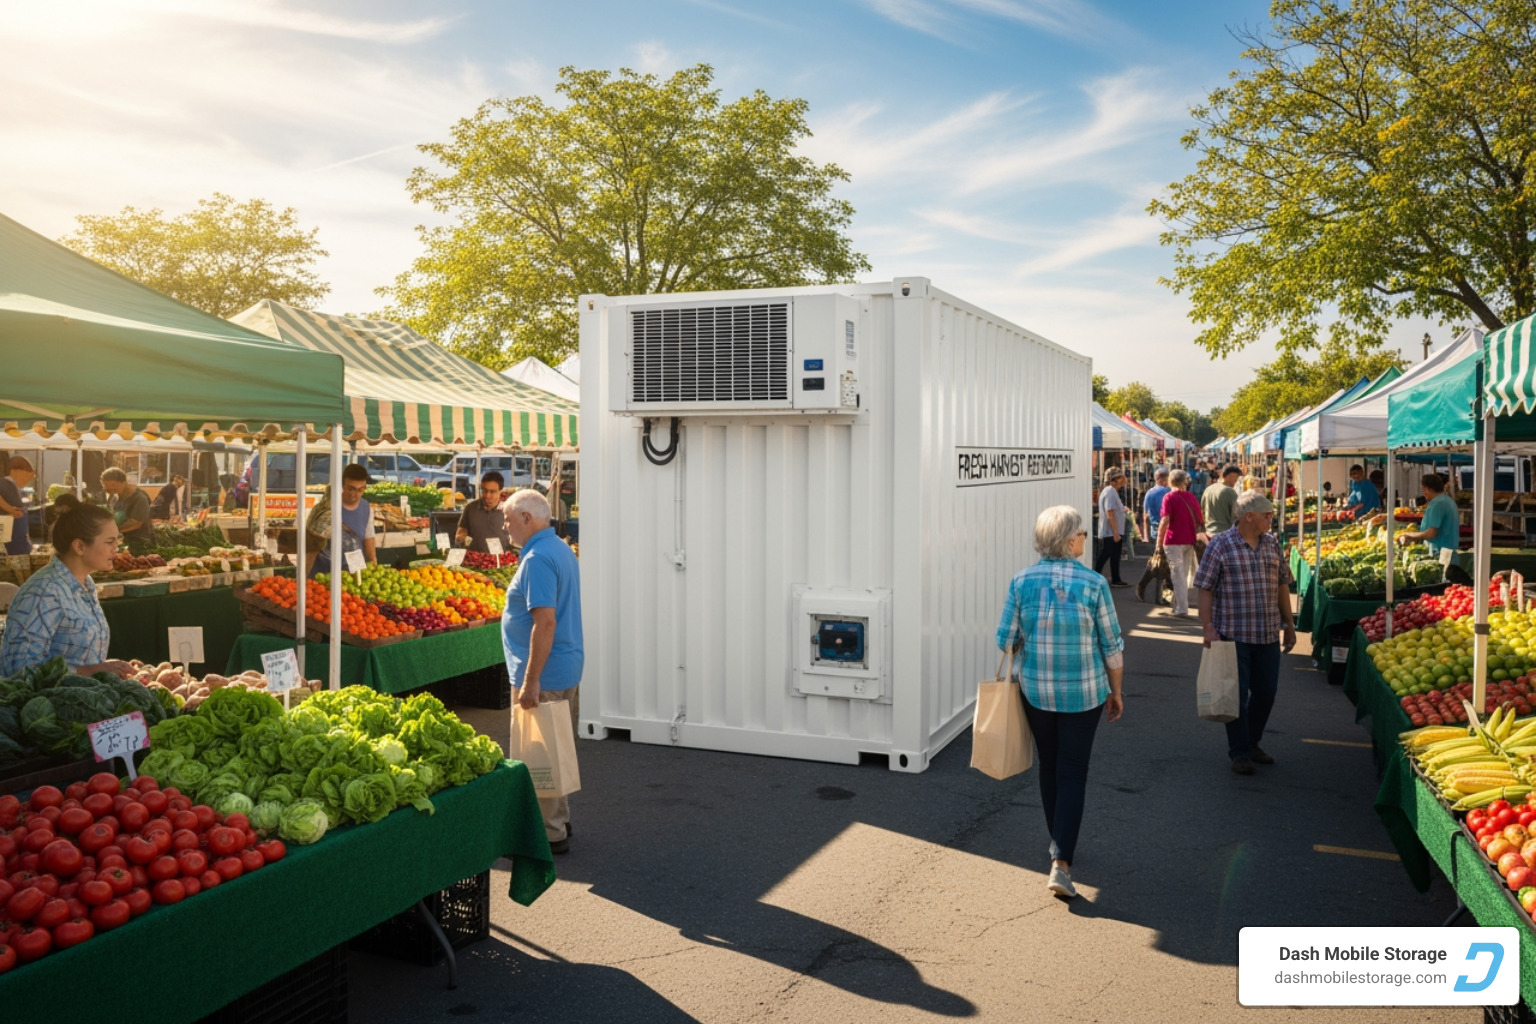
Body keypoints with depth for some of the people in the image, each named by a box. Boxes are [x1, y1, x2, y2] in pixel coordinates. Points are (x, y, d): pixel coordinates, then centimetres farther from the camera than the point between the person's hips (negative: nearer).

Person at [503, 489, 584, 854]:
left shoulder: (537, 559, -19)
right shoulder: (562, 550, 12)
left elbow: (545, 621, -27)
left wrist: (531, 680, -26)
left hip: (545, 674, -10)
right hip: (569, 668, 10)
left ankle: (549, 834, 9)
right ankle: (559, 820, 30)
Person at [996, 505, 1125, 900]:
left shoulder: (1021, 581, -7)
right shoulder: (1093, 584, -12)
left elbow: (1006, 640, -3)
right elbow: (1112, 646, -6)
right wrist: (1116, 691, 8)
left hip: (1035, 689, 2)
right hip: (1083, 692, -2)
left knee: (1049, 767, 20)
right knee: (1073, 773, 4)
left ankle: (1058, 843, 35)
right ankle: (1061, 863, -4)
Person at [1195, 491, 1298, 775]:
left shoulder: (1271, 543, 7)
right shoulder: (1220, 545, -9)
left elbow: (1282, 584, 15)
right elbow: (1205, 589, -9)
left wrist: (1289, 624, 14)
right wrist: (1208, 627, -16)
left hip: (1268, 635, 5)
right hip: (1233, 634, -5)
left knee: (1266, 692, 12)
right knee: (1237, 695, 3)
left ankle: (1252, 743, 31)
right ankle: (1239, 752, 16)